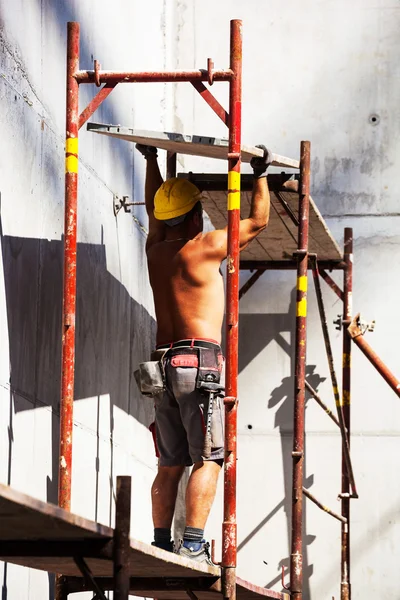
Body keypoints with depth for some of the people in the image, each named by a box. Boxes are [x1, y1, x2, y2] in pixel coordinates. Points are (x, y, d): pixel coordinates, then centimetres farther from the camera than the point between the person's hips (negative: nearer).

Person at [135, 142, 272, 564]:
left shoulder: (156, 252, 12)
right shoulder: (204, 249, -4)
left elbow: (154, 211, 33)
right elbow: (258, 221, 5)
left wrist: (152, 161, 43)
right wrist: (261, 174, 17)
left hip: (163, 362, 7)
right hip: (200, 359, -7)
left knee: (170, 464, 8)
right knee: (207, 459, -9)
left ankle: (162, 543, 3)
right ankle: (193, 543, -19)